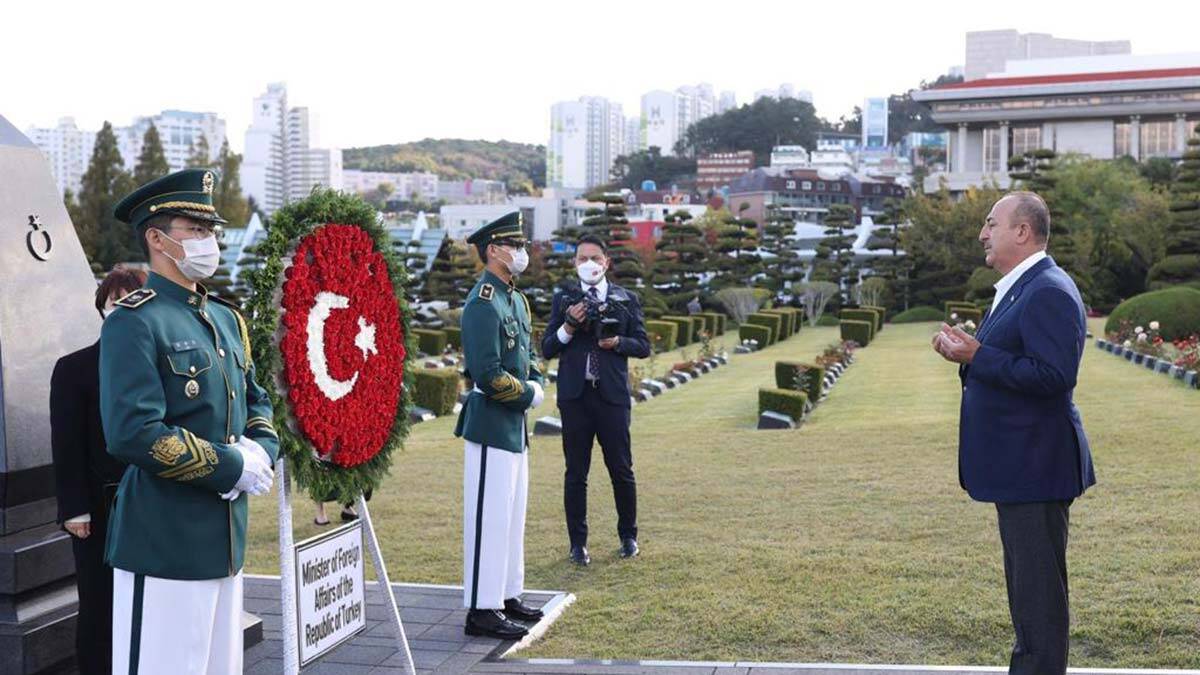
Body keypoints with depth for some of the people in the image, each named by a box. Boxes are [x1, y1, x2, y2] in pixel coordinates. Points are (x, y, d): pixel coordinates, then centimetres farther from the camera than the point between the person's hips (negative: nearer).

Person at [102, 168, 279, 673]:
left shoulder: (225, 319, 14)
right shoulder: (134, 322, -13)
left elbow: (255, 401, 22)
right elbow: (132, 434, -22)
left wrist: (260, 450, 0)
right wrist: (232, 468, -17)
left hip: (224, 538, 8)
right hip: (163, 541, -8)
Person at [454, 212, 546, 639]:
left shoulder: (516, 300, 12)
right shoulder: (482, 304, -17)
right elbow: (488, 374, -23)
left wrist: (537, 383, 1)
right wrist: (529, 395, -12)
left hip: (514, 425, 10)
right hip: (491, 423, -10)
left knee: (512, 515, 16)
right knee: (490, 517, -4)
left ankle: (507, 596, 27)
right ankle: (483, 609, 3)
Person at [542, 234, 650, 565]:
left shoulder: (626, 299, 6)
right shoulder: (563, 299, 6)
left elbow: (643, 346, 6)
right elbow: (547, 349, 3)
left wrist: (617, 342, -12)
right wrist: (569, 326, -13)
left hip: (612, 394, 0)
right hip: (575, 395, 0)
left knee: (622, 470, 6)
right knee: (576, 473, 5)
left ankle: (628, 535, 25)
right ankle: (578, 543, 15)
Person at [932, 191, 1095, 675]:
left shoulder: (1050, 291, -18)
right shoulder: (1019, 289, 16)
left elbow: (1053, 376, -26)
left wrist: (977, 356, -24)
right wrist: (968, 353, 4)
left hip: (1035, 466, -11)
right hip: (1017, 467, 11)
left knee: (1039, 589, -2)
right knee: (1025, 585, 20)